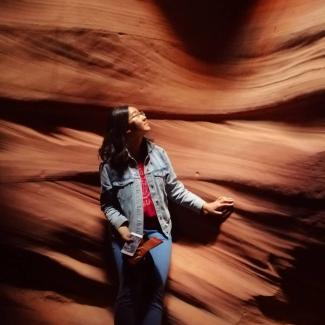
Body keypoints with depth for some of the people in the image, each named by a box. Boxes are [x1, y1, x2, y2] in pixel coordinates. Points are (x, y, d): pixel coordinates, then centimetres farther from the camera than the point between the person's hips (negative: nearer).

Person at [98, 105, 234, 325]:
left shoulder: (158, 153, 2)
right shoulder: (111, 164, -5)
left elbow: (175, 189, 7)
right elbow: (107, 203, 1)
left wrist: (204, 206, 5)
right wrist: (120, 226, -14)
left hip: (158, 228, 2)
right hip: (128, 231, -2)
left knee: (156, 289, -8)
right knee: (129, 291, -3)